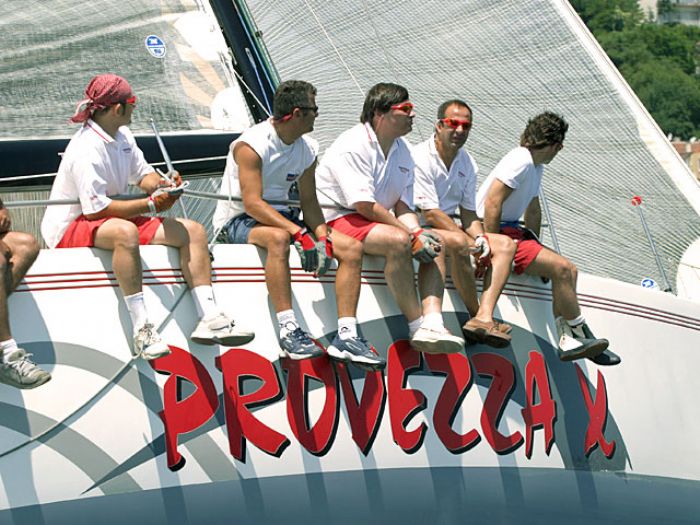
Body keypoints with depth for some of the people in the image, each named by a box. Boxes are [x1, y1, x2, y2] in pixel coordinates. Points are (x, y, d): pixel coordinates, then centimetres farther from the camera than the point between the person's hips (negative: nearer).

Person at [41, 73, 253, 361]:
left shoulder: (122, 135, 8)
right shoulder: (86, 149, -22)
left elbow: (141, 173, 16)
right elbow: (95, 209, -27)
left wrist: (161, 184, -9)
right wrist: (150, 205, -24)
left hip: (113, 217, 10)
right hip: (70, 227, -10)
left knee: (193, 231, -1)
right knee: (125, 232, -44)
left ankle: (209, 318, -13)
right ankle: (141, 330, -43)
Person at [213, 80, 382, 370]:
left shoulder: (308, 148, 6)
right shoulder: (251, 145, -18)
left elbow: (309, 202, 7)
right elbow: (252, 203, -26)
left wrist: (322, 237, -13)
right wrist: (299, 233, -34)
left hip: (281, 216, 8)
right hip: (238, 221, -7)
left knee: (351, 247, -10)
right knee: (277, 238, -42)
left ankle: (347, 335, -18)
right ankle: (289, 331, -42)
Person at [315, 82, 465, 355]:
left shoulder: (402, 150, 11)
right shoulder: (352, 146, -15)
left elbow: (403, 206, 7)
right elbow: (365, 206, -22)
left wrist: (418, 232, -15)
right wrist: (412, 235, -21)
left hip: (376, 221, 9)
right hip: (337, 218, -9)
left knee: (436, 245, -6)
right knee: (398, 241, -33)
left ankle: (432, 323, -23)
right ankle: (417, 328, -30)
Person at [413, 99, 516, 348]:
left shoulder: (467, 163, 10)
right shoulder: (419, 158, -15)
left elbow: (468, 213, 13)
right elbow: (430, 214, -21)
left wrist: (482, 242, -9)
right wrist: (474, 244, -21)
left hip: (451, 228, 9)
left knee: (506, 244, -4)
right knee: (457, 242, -36)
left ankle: (484, 318, -23)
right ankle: (477, 317, -23)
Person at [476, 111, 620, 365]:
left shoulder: (536, 166, 18)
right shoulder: (521, 161, -15)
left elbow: (533, 212, 26)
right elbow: (492, 204, -23)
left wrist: (536, 249, 18)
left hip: (511, 231, 11)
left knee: (568, 270, 3)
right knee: (560, 267, -19)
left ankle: (567, 339, -4)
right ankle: (582, 335, -7)